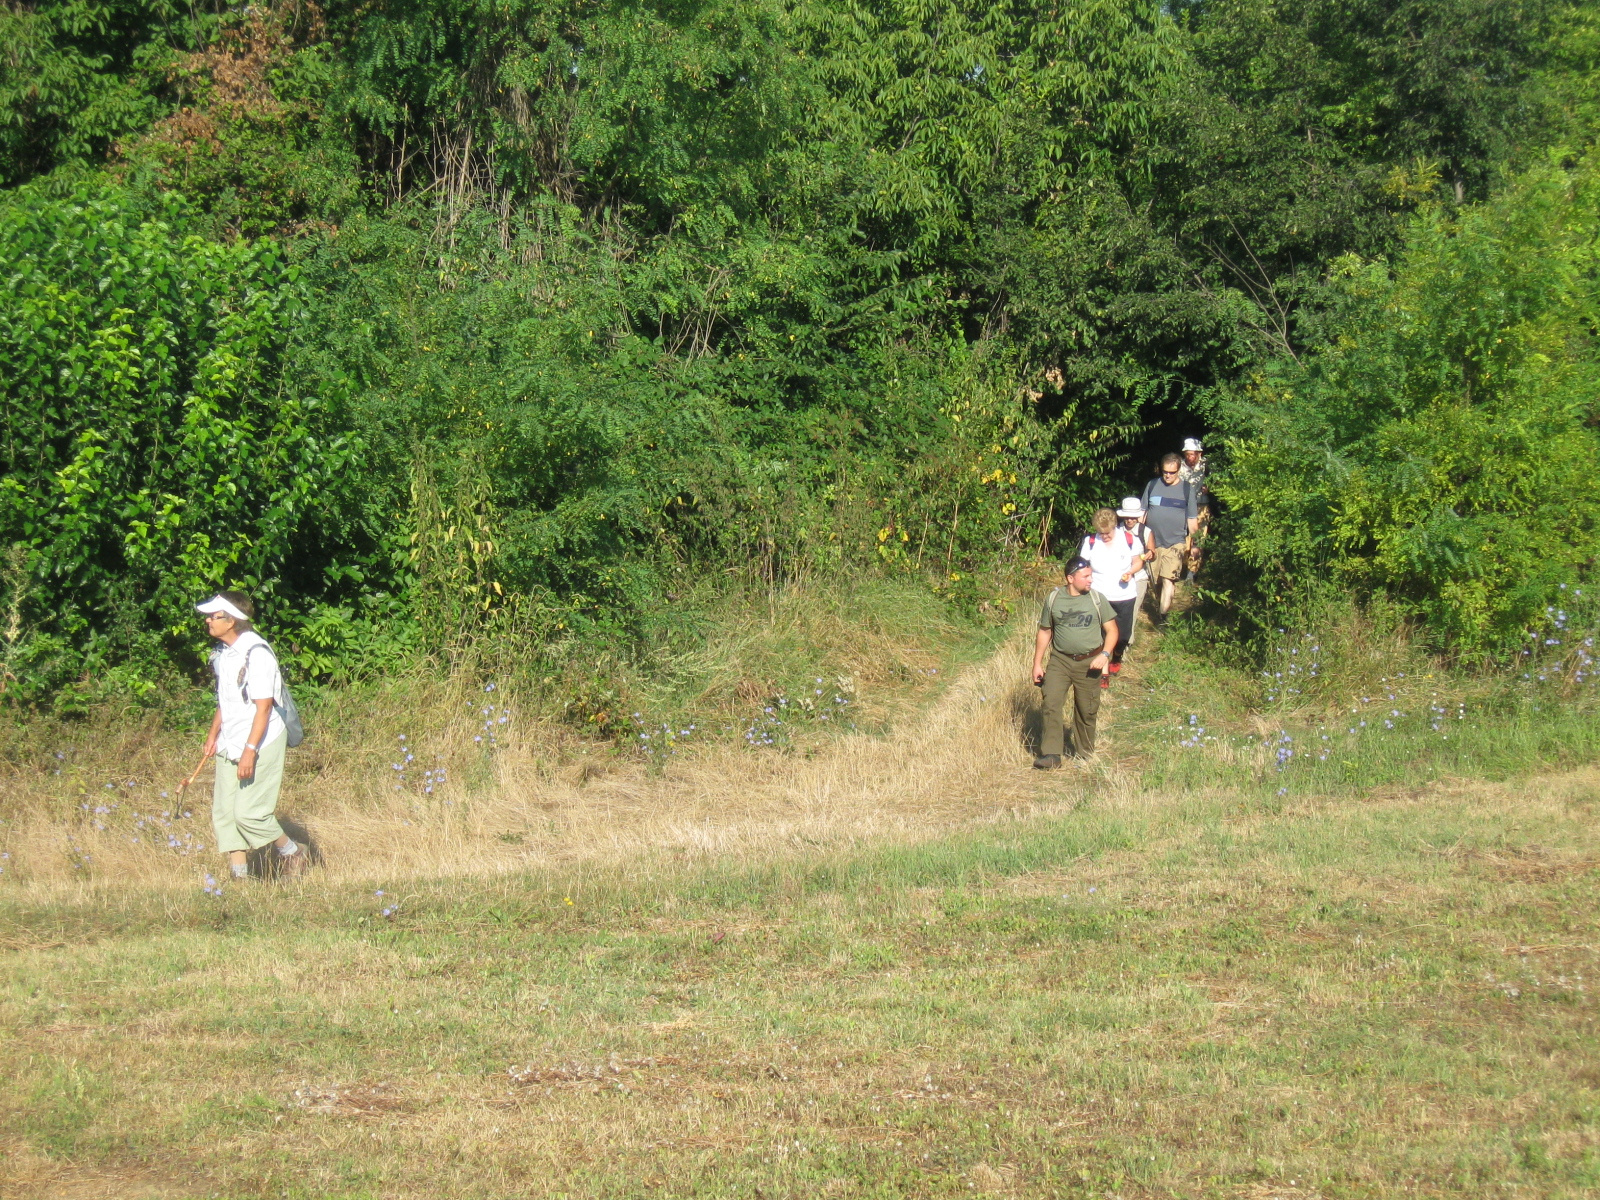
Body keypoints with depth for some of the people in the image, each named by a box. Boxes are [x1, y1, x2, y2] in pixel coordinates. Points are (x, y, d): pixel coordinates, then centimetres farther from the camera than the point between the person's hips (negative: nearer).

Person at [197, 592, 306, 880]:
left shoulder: (256, 654, -20)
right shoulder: (224, 653, 7)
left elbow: (264, 706, -21)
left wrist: (250, 750, -23)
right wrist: (213, 734, 20)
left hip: (260, 746, -9)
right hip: (229, 746, 9)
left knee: (248, 813, -8)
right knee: (224, 812, 5)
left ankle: (291, 852, 14)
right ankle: (239, 875, 13)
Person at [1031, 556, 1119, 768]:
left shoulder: (1097, 599, -3)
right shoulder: (1053, 599, -1)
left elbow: (1111, 630, 1)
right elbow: (1044, 632, 9)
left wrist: (1105, 654, -16)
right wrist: (1037, 664, 9)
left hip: (1088, 663, 0)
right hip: (1060, 660, 0)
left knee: (1087, 710, 7)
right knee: (1051, 704, -12)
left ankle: (1085, 754, 25)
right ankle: (1051, 754, -10)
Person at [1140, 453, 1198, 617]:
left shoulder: (1187, 490, 3)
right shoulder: (1152, 485, 8)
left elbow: (1192, 520, 7)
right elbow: (1142, 512, 13)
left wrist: (1194, 543, 4)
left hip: (1176, 543, -3)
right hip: (1153, 542, 3)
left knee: (1168, 579, -17)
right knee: (1156, 581, 8)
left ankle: (1164, 614, -21)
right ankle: (1163, 607, 24)